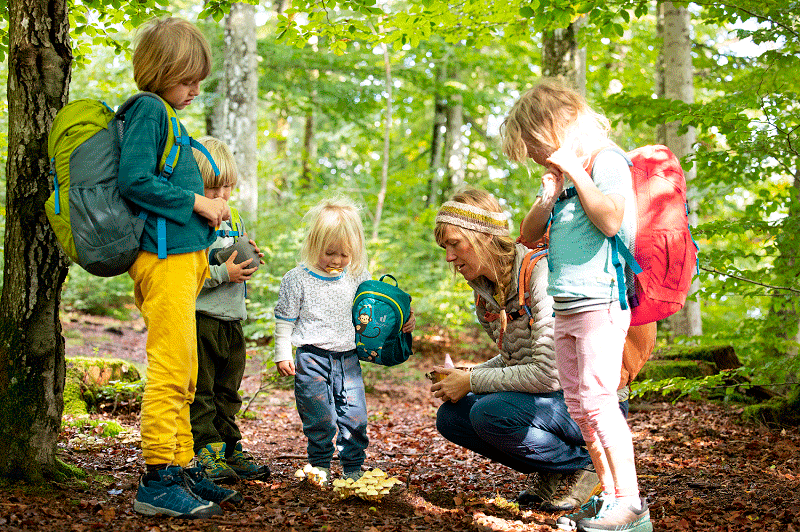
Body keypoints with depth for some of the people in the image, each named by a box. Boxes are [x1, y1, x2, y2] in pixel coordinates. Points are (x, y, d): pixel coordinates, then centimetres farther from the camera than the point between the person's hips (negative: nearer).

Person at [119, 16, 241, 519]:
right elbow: (133, 180, -19)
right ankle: (158, 480, -6)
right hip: (164, 256, -10)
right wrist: (195, 203, -13)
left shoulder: (165, 114, 20)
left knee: (182, 376, 13)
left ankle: (182, 469, 20)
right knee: (172, 370, -10)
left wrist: (206, 206, 10)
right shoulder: (148, 109, -8)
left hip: (183, 255, 10)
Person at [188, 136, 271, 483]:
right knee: (201, 391, -3)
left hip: (232, 318, 8)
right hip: (200, 316, -7)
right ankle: (206, 453, 1)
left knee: (228, 392, 14)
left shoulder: (234, 217, 15)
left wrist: (249, 259, 4)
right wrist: (223, 273, -20)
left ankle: (231, 450, 21)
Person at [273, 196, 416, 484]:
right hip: (313, 359, -3)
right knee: (320, 417, -2)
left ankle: (353, 467, 15)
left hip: (348, 358, 3)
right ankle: (320, 465, 16)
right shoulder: (297, 279, -6)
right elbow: (285, 319, 0)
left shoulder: (356, 277, 4)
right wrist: (283, 354, -2)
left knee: (355, 416, 1)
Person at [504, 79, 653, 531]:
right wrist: (550, 193, 2)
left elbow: (610, 219, -24)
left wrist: (576, 171, -16)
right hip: (565, 308, 9)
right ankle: (610, 495, 14)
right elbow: (529, 234, 18)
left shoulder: (607, 160, -7)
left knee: (597, 399, -13)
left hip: (600, 302, -9)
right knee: (577, 404, 8)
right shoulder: (564, 173, 18)